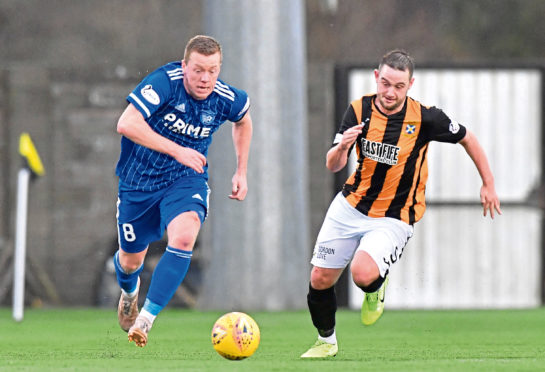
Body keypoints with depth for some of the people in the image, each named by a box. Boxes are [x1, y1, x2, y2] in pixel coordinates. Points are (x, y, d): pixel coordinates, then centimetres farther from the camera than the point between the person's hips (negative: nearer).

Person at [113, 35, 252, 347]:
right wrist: (176, 150, -37)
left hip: (186, 180, 1)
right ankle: (129, 290, 54)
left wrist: (242, 172, 11)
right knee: (132, 259, 14)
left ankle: (146, 318, -25)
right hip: (140, 179, -1)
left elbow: (243, 121, 14)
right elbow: (127, 124, -35)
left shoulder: (227, 100, -13)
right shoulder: (166, 82, -25)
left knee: (183, 237, -30)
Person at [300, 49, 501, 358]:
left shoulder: (425, 118, -17)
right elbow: (333, 166, -8)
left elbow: (467, 138, 0)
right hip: (351, 206, 4)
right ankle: (326, 341, 31)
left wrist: (489, 184, 3)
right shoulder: (360, 110, -9)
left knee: (363, 274, -28)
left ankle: (376, 290, 10)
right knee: (321, 279, 4)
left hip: (393, 219, -4)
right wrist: (341, 147, -31)